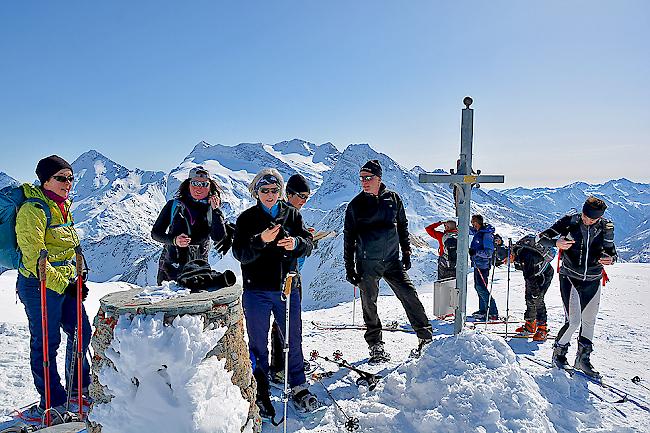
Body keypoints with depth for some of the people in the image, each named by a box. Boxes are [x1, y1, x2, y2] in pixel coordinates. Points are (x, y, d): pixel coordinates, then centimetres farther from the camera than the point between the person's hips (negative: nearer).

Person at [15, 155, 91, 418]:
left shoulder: (63, 206, 12)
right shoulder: (33, 210, -15)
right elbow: (33, 257, -19)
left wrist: (77, 278, 14)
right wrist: (63, 284, -18)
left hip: (65, 282, 9)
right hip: (41, 285, -9)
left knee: (81, 332, 14)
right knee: (46, 343, 2)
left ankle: (79, 388, 32)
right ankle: (53, 403, 16)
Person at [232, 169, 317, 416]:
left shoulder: (292, 214, 6)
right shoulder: (247, 218, -1)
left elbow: (308, 245, 2)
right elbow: (240, 254, -10)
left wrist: (295, 243, -21)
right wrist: (261, 240, -27)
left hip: (287, 287, 2)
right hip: (257, 291, -2)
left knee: (293, 340, 11)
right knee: (258, 344, 8)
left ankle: (298, 387, 27)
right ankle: (260, 392, 22)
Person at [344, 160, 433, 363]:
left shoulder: (393, 198, 5)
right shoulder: (355, 205, 0)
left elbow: (402, 226, 15)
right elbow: (349, 238, 2)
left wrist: (406, 252, 10)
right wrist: (349, 268, -1)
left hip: (392, 260, 1)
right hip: (367, 263, -1)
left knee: (410, 296, -3)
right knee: (369, 304, 5)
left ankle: (426, 338, 11)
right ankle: (376, 345, 21)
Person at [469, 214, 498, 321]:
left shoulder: (486, 235, -18)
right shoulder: (478, 232, 9)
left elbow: (489, 252, -23)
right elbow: (471, 230, 34)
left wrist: (476, 252, -31)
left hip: (482, 265, -10)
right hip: (477, 264, 10)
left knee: (481, 288, -12)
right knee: (478, 287, 16)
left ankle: (493, 313, -8)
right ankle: (483, 310, 27)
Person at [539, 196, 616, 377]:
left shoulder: (606, 228, -4)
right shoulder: (570, 221, -13)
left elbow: (611, 250, 6)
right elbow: (542, 237, -11)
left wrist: (610, 258, -19)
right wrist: (557, 242, -33)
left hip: (593, 281, 4)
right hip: (570, 278, -4)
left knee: (589, 321, 12)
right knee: (573, 321, -10)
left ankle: (583, 359, 30)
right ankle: (559, 353, 14)